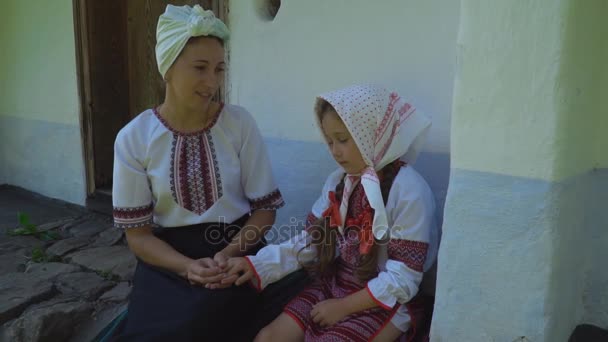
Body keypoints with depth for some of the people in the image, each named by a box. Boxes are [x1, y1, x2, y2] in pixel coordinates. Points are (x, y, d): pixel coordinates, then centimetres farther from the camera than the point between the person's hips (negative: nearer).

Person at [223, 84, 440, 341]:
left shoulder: (408, 190, -18)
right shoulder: (338, 182, 5)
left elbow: (403, 280, -17)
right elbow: (310, 241, 5)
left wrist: (343, 306, -15)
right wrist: (256, 265, -5)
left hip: (386, 301, -6)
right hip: (335, 284, 7)